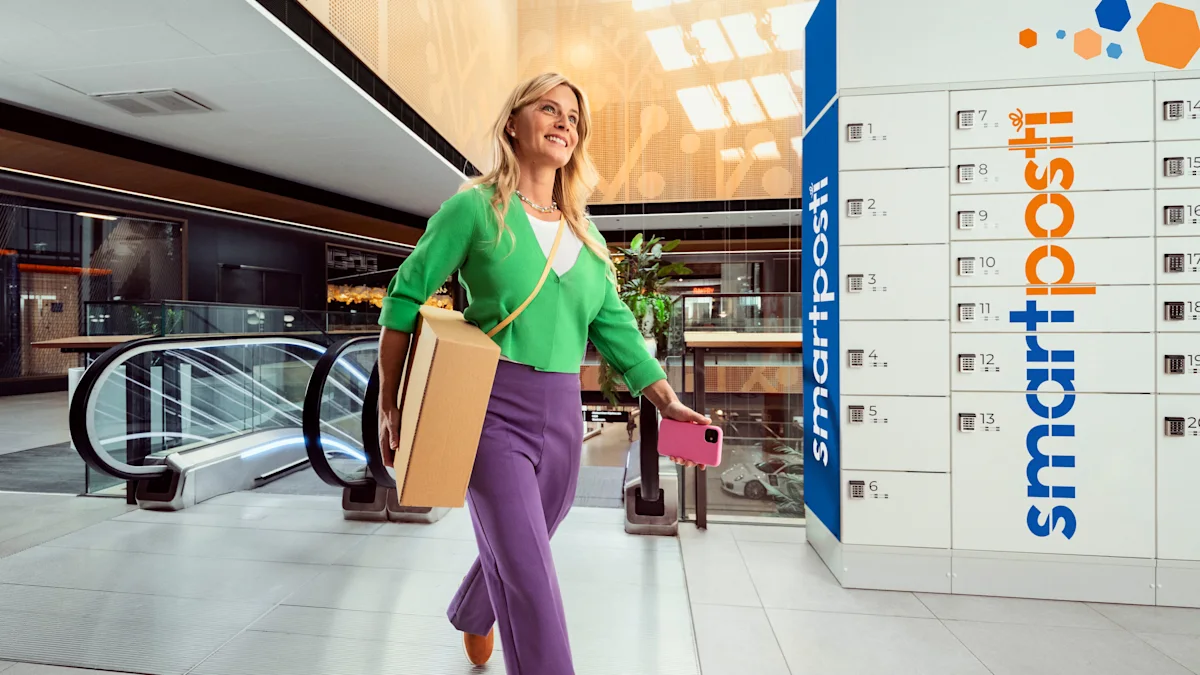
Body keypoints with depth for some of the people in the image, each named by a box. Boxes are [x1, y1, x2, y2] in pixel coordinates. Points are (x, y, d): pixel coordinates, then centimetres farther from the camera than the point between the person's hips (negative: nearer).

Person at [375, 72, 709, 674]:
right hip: (493, 407, -5)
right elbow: (406, 297, -1)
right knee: (529, 575, -6)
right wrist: (389, 405, -1)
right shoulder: (476, 207, -3)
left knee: (515, 552, 23)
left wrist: (667, 400, 0)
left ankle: (470, 616, 56)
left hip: (562, 414, 6)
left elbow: (613, 325, 8)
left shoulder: (584, 232, 11)